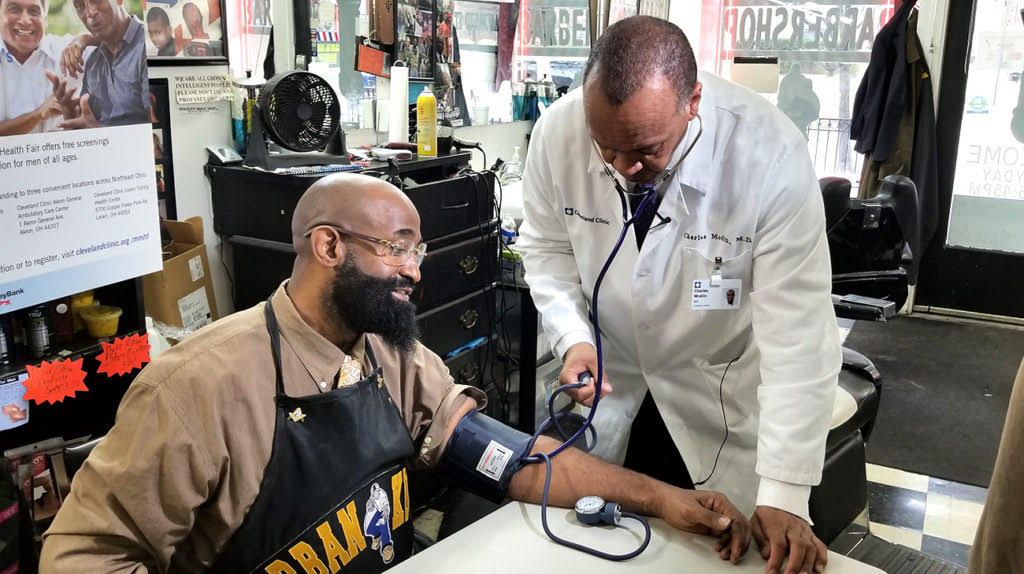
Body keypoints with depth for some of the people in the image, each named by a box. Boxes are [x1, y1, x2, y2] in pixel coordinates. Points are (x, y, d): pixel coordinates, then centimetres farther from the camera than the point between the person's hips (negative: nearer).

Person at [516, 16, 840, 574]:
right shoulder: (558, 131, -20)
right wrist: (572, 338, -18)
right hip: (608, 379, 3)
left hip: (723, 397, -2)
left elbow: (797, 330, -28)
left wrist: (785, 493, -29)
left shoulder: (771, 156, -30)